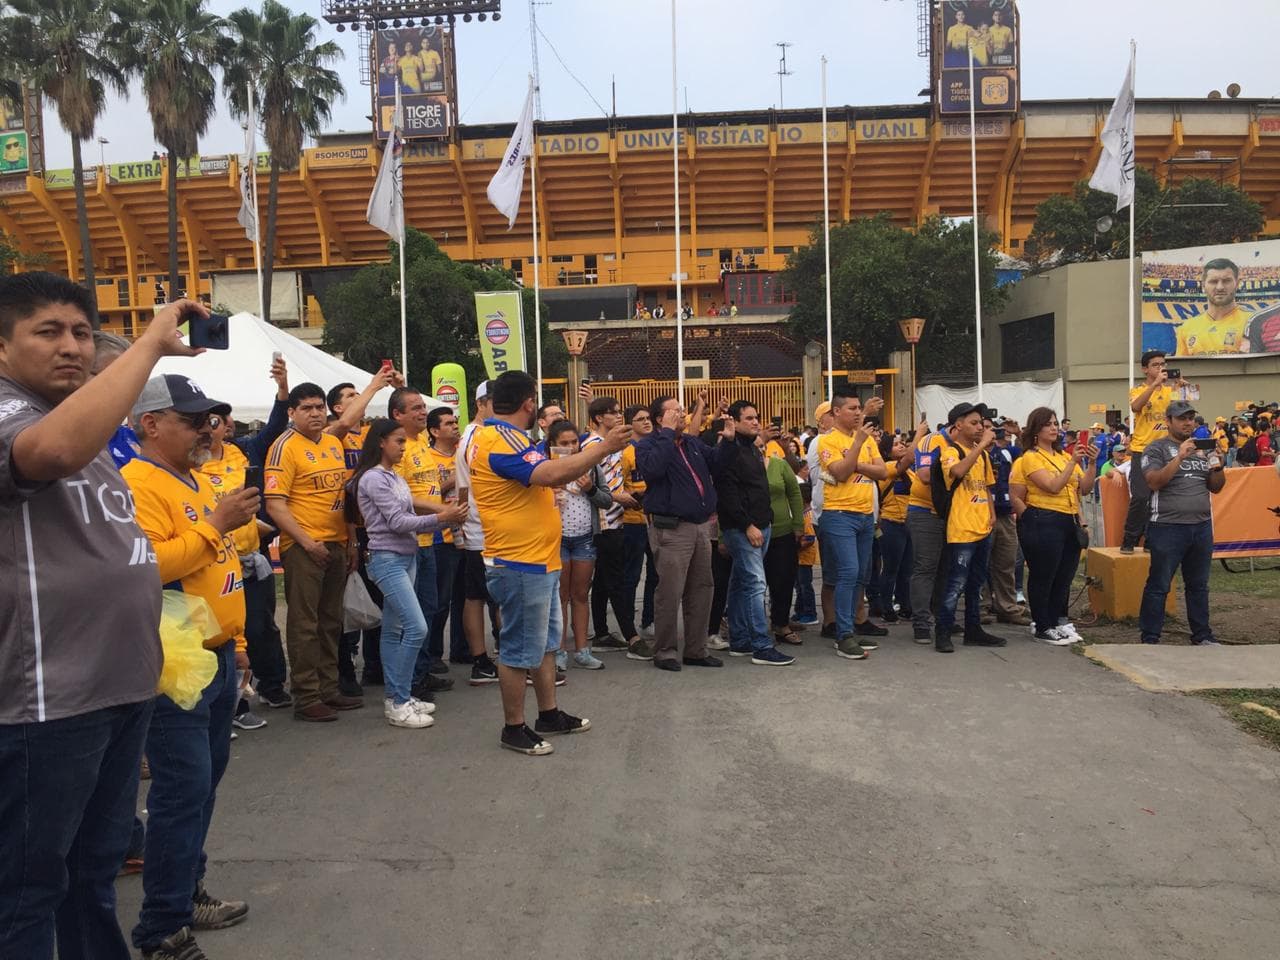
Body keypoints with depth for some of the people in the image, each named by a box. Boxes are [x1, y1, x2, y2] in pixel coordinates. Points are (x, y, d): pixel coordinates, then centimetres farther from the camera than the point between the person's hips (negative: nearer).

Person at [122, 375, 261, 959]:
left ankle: (187, 891, 32)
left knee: (205, 783, 17)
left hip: (217, 660, 9)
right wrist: (216, 524, -24)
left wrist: (237, 640, 21)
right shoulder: (137, 484, -14)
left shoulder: (198, 481, 16)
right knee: (183, 791, -4)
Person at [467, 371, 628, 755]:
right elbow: (552, 473, -33)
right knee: (521, 649, 1)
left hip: (539, 561, 11)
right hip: (521, 564, -11)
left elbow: (544, 478, 24)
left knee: (546, 641, 19)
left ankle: (549, 715, 31)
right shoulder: (500, 440, -20)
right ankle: (514, 728, 15)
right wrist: (603, 447, -25)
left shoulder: (504, 436, 14)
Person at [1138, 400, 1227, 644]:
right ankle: (1150, 638, 4)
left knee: (1199, 585, 15)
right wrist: (1180, 457, -21)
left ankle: (1202, 635, 25)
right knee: (1159, 585, -2)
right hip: (1168, 526, -6)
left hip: (1202, 527, 6)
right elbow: (1153, 482, -16)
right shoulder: (1157, 448, -2)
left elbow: (1216, 487, 16)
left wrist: (1218, 465, -3)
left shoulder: (1202, 449, 16)